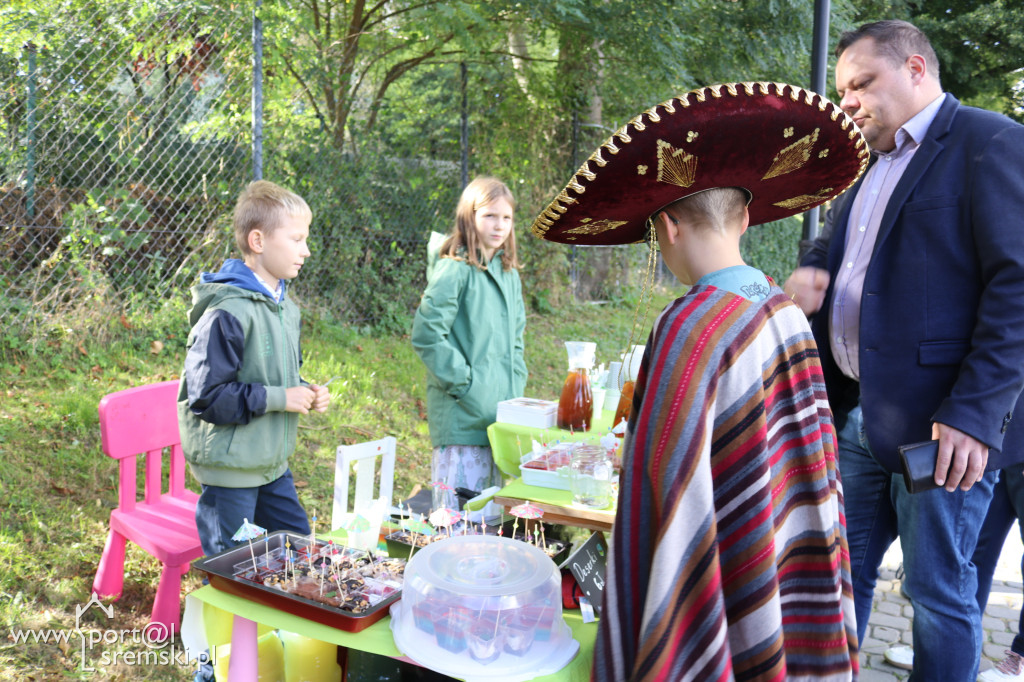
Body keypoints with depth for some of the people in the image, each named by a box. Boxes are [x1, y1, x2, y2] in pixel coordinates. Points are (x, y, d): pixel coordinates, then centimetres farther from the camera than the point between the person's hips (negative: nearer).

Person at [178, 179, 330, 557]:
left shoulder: (284, 307, 9)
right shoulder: (228, 313, -21)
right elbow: (205, 395, -24)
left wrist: (305, 393, 1)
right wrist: (277, 398, -22)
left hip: (273, 465, 9)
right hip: (229, 469, -8)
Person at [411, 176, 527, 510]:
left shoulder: (509, 273, 14)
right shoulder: (454, 270, -10)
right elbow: (426, 335, -15)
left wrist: (515, 386, 11)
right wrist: (465, 383, -15)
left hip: (501, 413, 8)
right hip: (461, 416, -7)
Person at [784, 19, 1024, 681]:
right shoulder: (874, 168, 18)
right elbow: (830, 251, 26)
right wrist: (808, 277, 1)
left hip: (942, 425, -8)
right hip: (860, 413, 8)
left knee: (939, 590, 5)